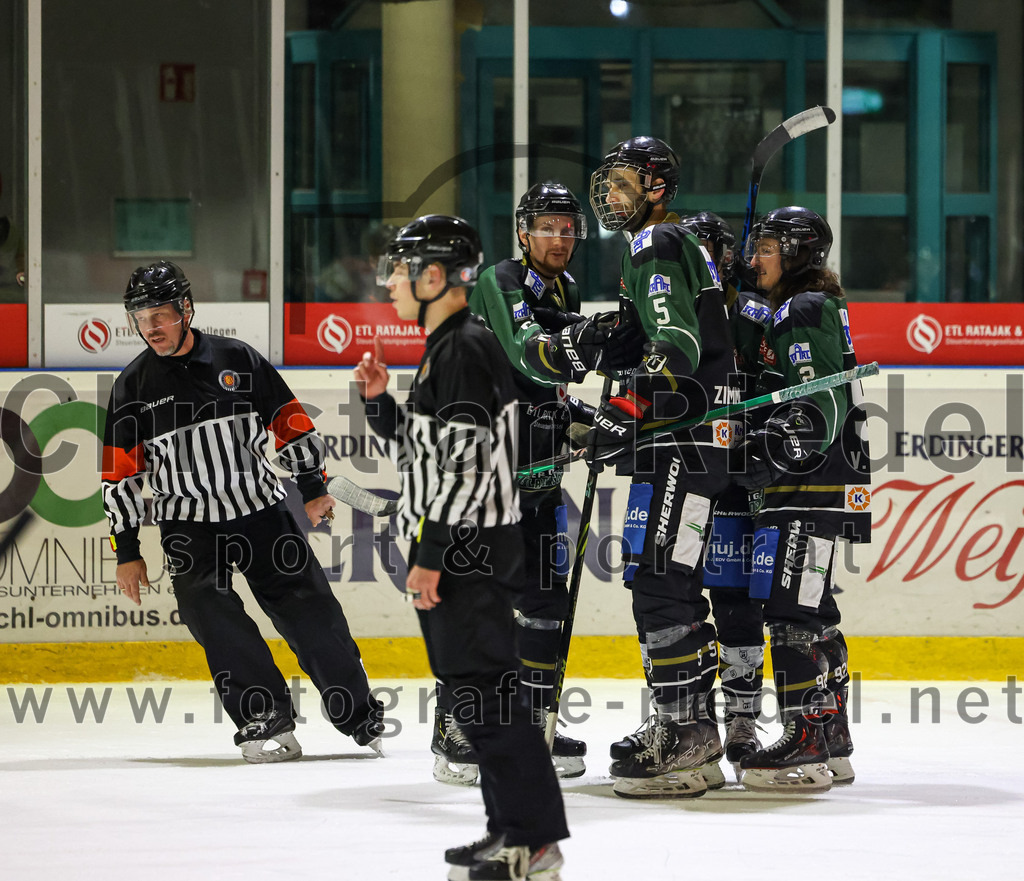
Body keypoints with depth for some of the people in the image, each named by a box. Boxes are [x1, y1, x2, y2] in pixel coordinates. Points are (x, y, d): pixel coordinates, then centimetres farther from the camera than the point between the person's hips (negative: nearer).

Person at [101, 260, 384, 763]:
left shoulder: (239, 361, -1)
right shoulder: (133, 387, -1)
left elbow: (290, 422, 8)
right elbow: (121, 476, 2)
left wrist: (313, 488, 8)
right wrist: (127, 552, 0)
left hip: (262, 510, 0)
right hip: (188, 528, 0)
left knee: (309, 608, -1)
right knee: (212, 617, -19)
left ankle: (362, 717, 9)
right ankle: (265, 719, -15)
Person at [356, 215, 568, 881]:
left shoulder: (465, 351, -16)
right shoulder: (445, 350, 17)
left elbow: (465, 464, -22)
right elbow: (421, 452, 24)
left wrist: (431, 555, -21)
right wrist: (380, 401, 11)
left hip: (471, 550, -11)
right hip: (458, 549, 11)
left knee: (485, 688, -10)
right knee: (472, 688, 14)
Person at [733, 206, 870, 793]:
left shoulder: (807, 311, -11)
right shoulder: (798, 311, 22)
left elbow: (822, 405, -22)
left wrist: (770, 452, -28)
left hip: (815, 485, -11)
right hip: (803, 488, 11)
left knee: (792, 607, -14)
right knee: (813, 612, 12)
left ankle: (807, 745, -16)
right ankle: (832, 745, 16)